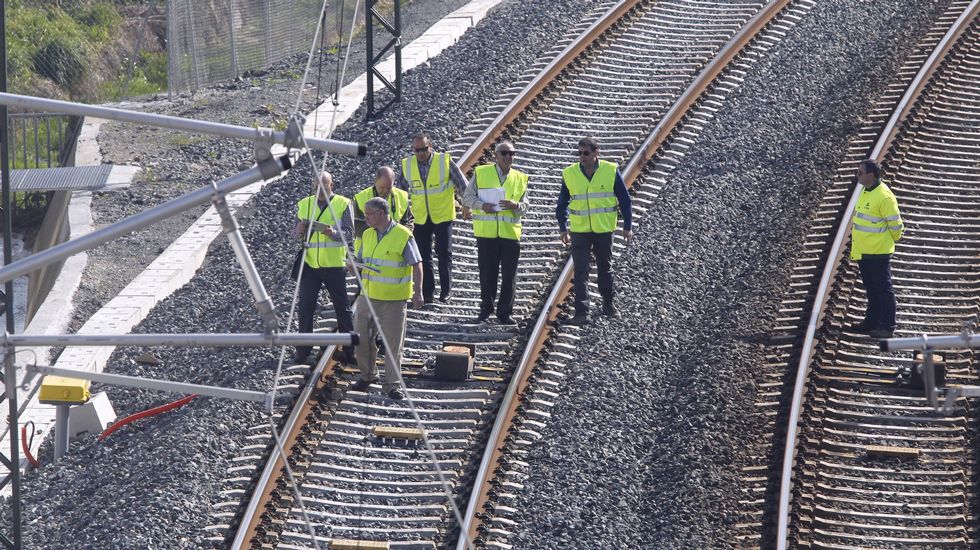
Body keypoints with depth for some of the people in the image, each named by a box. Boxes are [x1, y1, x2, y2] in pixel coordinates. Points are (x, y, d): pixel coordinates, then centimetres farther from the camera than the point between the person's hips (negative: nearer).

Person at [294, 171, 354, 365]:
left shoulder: (343, 204, -2)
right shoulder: (303, 205, 8)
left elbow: (349, 234, -6)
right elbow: (296, 235, 12)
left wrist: (333, 233, -26)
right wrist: (300, 231, -12)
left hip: (334, 264, -2)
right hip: (310, 263, 2)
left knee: (342, 308, 4)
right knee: (305, 307, 0)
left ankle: (350, 350, 12)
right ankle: (303, 351, 7)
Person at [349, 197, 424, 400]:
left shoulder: (403, 236, -9)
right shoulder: (367, 235, 9)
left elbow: (416, 265, -7)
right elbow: (360, 260, 18)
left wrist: (418, 292, -12)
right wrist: (354, 265, -5)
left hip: (394, 299, -6)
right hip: (367, 296, 6)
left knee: (393, 343, -2)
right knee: (361, 338, 9)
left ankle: (391, 384, 6)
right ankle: (368, 375, 27)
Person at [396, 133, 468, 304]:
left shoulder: (445, 161, -11)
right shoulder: (407, 165, -2)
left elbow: (462, 184, -4)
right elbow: (401, 189, 11)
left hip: (443, 215, -3)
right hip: (421, 218, 3)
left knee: (444, 252, -1)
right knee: (423, 256, 2)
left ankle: (446, 290, 10)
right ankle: (427, 293, 9)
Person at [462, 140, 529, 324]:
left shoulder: (520, 178, 8)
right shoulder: (481, 173, 4)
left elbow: (525, 208, 9)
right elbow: (467, 197, 4)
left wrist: (516, 206, -14)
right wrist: (481, 204, -15)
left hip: (510, 232, 1)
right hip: (486, 232, -1)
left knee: (509, 275, 1)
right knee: (487, 273, 5)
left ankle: (504, 312, 11)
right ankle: (486, 309, 20)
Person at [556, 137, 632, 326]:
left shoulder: (611, 171, -5)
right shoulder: (569, 174, -2)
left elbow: (624, 200, 2)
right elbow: (562, 203, 9)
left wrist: (627, 226, 0)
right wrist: (563, 228, 6)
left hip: (604, 230, 0)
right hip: (579, 231, 0)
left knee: (605, 269, 14)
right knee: (581, 272, -7)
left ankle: (608, 304, 31)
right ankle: (581, 312, -10)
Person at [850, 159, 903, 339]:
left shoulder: (884, 196, -21)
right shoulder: (866, 192, 8)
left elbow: (895, 224, -16)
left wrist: (892, 240, -1)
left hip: (878, 252, -9)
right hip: (864, 251, 9)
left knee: (883, 289, -1)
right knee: (871, 288, 19)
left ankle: (887, 327, 4)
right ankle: (872, 322, 29)